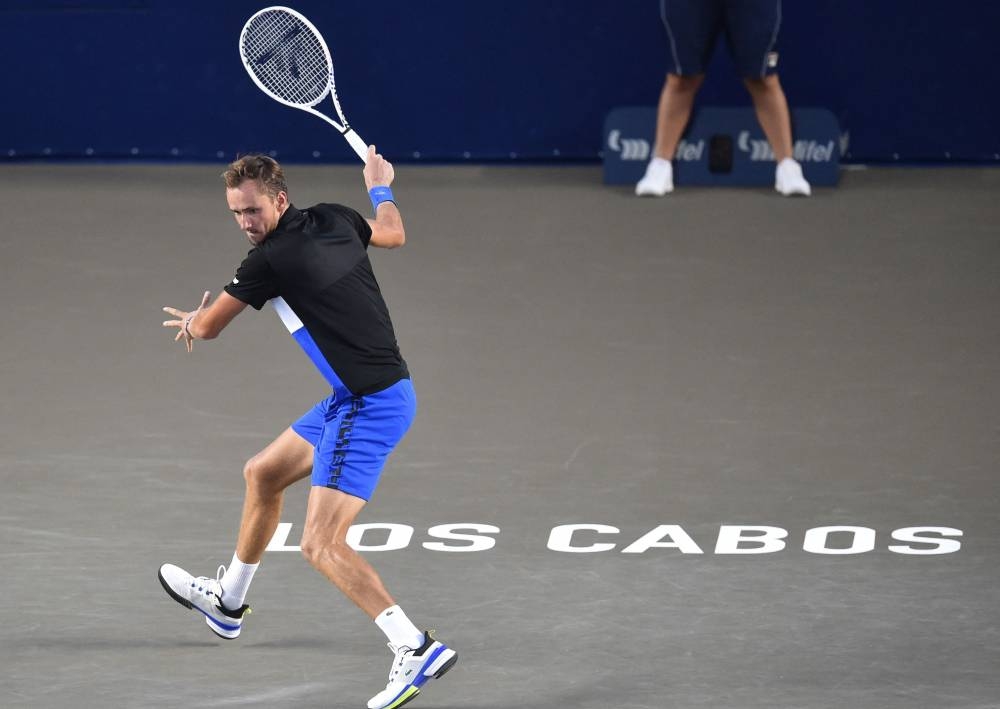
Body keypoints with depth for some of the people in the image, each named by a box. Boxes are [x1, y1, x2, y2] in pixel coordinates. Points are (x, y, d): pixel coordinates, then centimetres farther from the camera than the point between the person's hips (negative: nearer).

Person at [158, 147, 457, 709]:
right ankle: (227, 601, 46)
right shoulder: (335, 220, 4)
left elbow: (207, 328, -1)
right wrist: (381, 187, 48)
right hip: (354, 399, 10)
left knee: (322, 545, -18)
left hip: (370, 406, -10)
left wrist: (191, 322, 23)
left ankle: (417, 648, -24)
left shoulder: (272, 258, -17)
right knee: (262, 475, 26)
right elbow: (392, 234, 28)